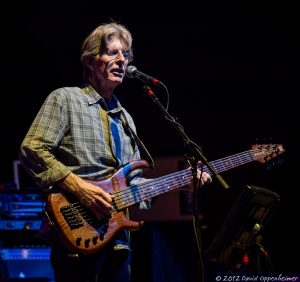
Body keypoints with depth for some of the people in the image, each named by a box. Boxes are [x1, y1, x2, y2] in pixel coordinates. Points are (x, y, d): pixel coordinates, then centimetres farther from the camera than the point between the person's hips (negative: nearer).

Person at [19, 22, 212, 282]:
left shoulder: (125, 119, 23)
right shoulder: (65, 100, 1)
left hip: (117, 238, 7)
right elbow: (32, 149, -10)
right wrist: (78, 187, -18)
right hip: (78, 236, -7)